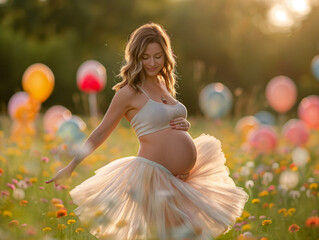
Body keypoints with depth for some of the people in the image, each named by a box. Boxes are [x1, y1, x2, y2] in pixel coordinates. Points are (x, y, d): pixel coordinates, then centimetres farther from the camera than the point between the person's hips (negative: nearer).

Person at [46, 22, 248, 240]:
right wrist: (71, 167, -3)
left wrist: (185, 125, 1)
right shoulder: (129, 93, -8)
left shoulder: (164, 85, 13)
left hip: (185, 178, 8)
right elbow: (101, 133, -3)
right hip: (155, 176, -8)